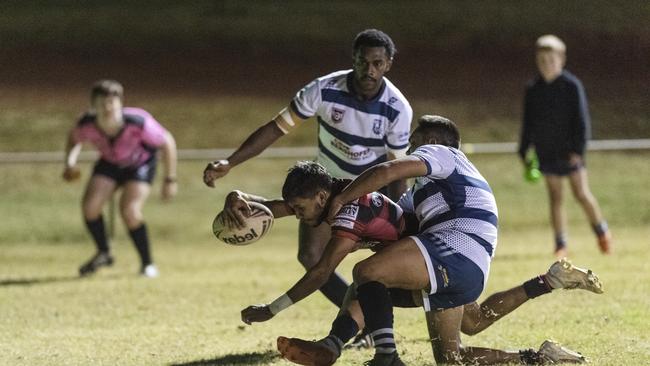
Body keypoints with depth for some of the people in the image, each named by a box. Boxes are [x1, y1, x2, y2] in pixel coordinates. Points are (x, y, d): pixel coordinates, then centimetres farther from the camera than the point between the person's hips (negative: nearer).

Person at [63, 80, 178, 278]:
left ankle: (148, 264, -3)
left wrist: (170, 180, -14)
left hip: (140, 163, -4)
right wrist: (70, 161, -18)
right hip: (109, 163, 4)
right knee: (90, 205, -15)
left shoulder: (138, 123, -36)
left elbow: (167, 143, -20)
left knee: (129, 211, -24)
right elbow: (74, 138, 1)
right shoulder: (86, 126, -27)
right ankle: (103, 253, 13)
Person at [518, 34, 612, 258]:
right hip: (547, 153, 3)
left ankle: (601, 230, 16)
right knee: (555, 198, 1)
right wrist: (524, 151, 12)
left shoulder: (572, 85, -7)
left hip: (570, 152, -3)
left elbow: (581, 119, -8)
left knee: (581, 193, -7)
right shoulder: (533, 89, 5)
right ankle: (560, 245, 5)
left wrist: (578, 149, -15)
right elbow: (528, 123, 14)